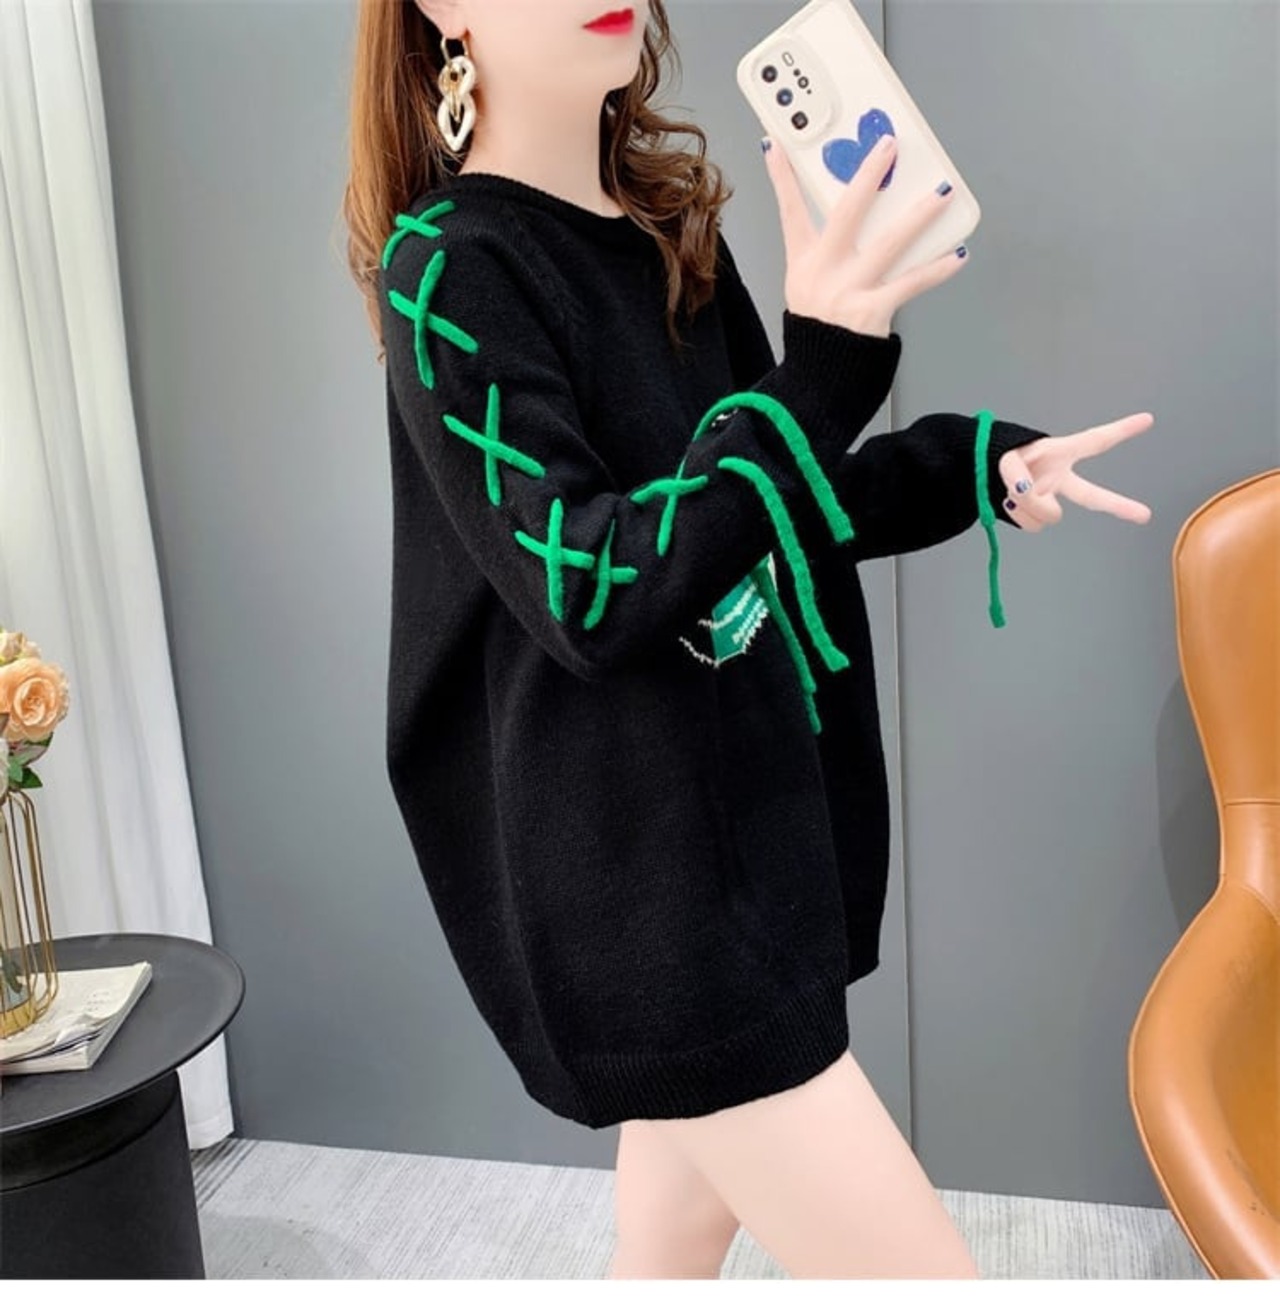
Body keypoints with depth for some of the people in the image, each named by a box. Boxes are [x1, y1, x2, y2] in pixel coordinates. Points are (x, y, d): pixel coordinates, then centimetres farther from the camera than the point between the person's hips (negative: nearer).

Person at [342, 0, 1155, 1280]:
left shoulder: (669, 231, 10)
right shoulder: (448, 272, -13)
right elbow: (590, 589, -23)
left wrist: (973, 466, 2)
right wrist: (820, 377, -31)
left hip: (743, 814, 8)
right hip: (625, 876, -8)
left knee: (684, 1231, 23)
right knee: (917, 1270, -3)